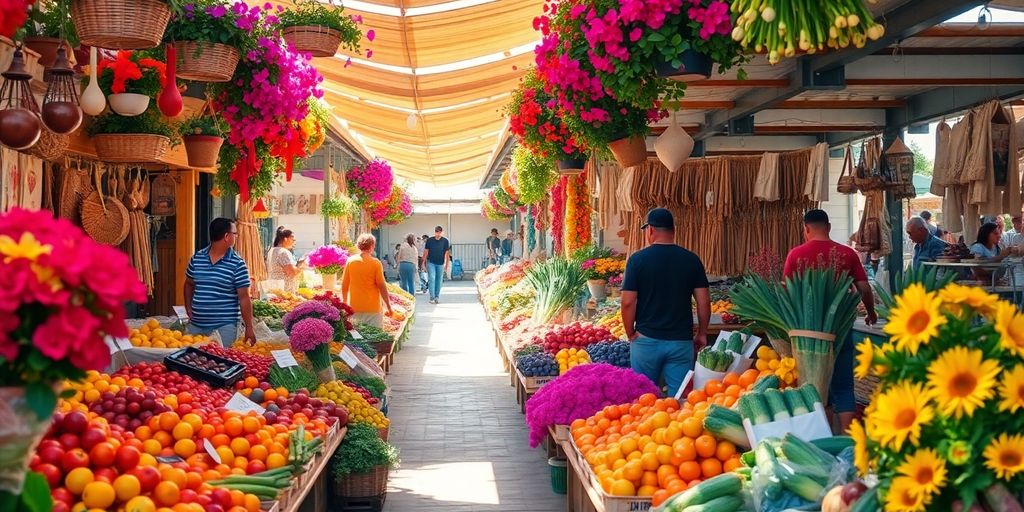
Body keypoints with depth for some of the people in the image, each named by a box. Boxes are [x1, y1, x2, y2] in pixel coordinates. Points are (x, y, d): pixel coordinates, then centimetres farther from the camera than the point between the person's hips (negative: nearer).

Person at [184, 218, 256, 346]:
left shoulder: (237, 264, -6)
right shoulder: (197, 258, 4)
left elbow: (244, 298, -6)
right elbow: (189, 284, 19)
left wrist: (249, 328, -7)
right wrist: (188, 308, 7)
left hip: (225, 327, -3)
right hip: (196, 325, 3)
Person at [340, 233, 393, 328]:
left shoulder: (350, 261, 0)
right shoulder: (376, 263, -9)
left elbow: (344, 285, 4)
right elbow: (382, 286, -10)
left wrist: (345, 303, 17)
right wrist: (388, 307, -2)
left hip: (355, 308, 3)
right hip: (373, 309, -3)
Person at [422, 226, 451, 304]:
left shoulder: (445, 241, -2)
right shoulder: (429, 240, -1)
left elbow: (447, 254, 2)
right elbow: (425, 252, 5)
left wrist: (446, 266, -1)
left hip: (440, 264, 1)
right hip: (431, 262, -1)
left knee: (439, 280, 7)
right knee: (431, 279, -10)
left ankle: (437, 297, 18)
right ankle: (432, 297, -11)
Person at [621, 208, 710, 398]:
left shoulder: (638, 259, -6)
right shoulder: (691, 260, 0)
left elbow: (628, 302, -8)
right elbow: (704, 301, 1)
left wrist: (630, 334, 5)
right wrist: (702, 334, 12)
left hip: (646, 340, -1)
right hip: (682, 340, 1)